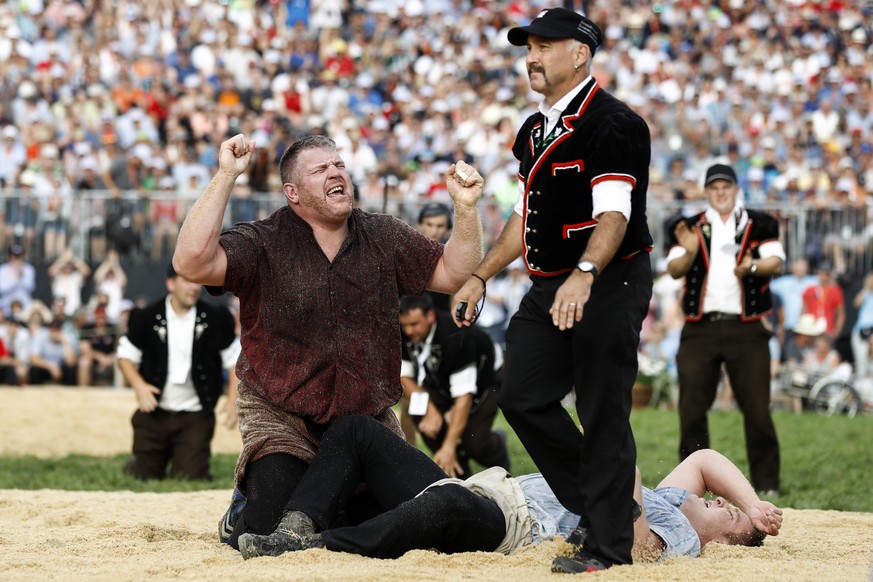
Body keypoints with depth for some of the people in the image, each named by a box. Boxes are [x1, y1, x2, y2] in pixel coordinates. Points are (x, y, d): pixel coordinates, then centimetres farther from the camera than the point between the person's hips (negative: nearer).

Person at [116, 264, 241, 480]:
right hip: (154, 413, 0)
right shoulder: (146, 318, -3)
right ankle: (136, 462, 40)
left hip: (195, 416, 0)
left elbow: (235, 359, 4)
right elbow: (125, 355, 5)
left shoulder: (216, 319, -1)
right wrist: (139, 385, -14)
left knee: (190, 476, -8)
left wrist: (233, 399, -9)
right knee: (147, 476, 3)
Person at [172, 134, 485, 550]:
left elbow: (453, 274, 6)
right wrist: (225, 177, -28)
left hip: (369, 417, 4)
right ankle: (249, 500, 17)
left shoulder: (384, 237, 5)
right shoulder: (263, 244, -10)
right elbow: (192, 262, -26)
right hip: (282, 418, -4)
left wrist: (465, 206, -9)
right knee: (271, 534, -20)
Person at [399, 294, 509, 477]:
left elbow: (464, 396, -39)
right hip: (443, 378, 5)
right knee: (421, 414, -23)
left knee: (473, 443, -21)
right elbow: (404, 376, -12)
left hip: (486, 376, -5)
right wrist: (430, 410, -29)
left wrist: (448, 447, -42)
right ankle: (459, 474, -6)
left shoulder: (456, 336, -39)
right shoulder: (403, 335, -23)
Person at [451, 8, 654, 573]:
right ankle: (596, 506, 21)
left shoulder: (612, 123, -14)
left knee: (603, 413, -8)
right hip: (548, 288, 9)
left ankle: (608, 543, -1)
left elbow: (614, 213, -26)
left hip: (609, 286, -9)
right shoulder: (534, 131, 16)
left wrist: (585, 275, -40)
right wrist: (481, 276, 19)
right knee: (523, 398, 7)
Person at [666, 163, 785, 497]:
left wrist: (752, 266, -26)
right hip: (699, 329, 1)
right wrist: (689, 253, -21)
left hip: (746, 330, -1)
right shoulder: (688, 227, 12)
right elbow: (673, 270, 1)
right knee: (691, 408, -1)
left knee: (758, 410, -4)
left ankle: (767, 483, 3)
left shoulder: (760, 225, 9)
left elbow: (775, 262, -4)